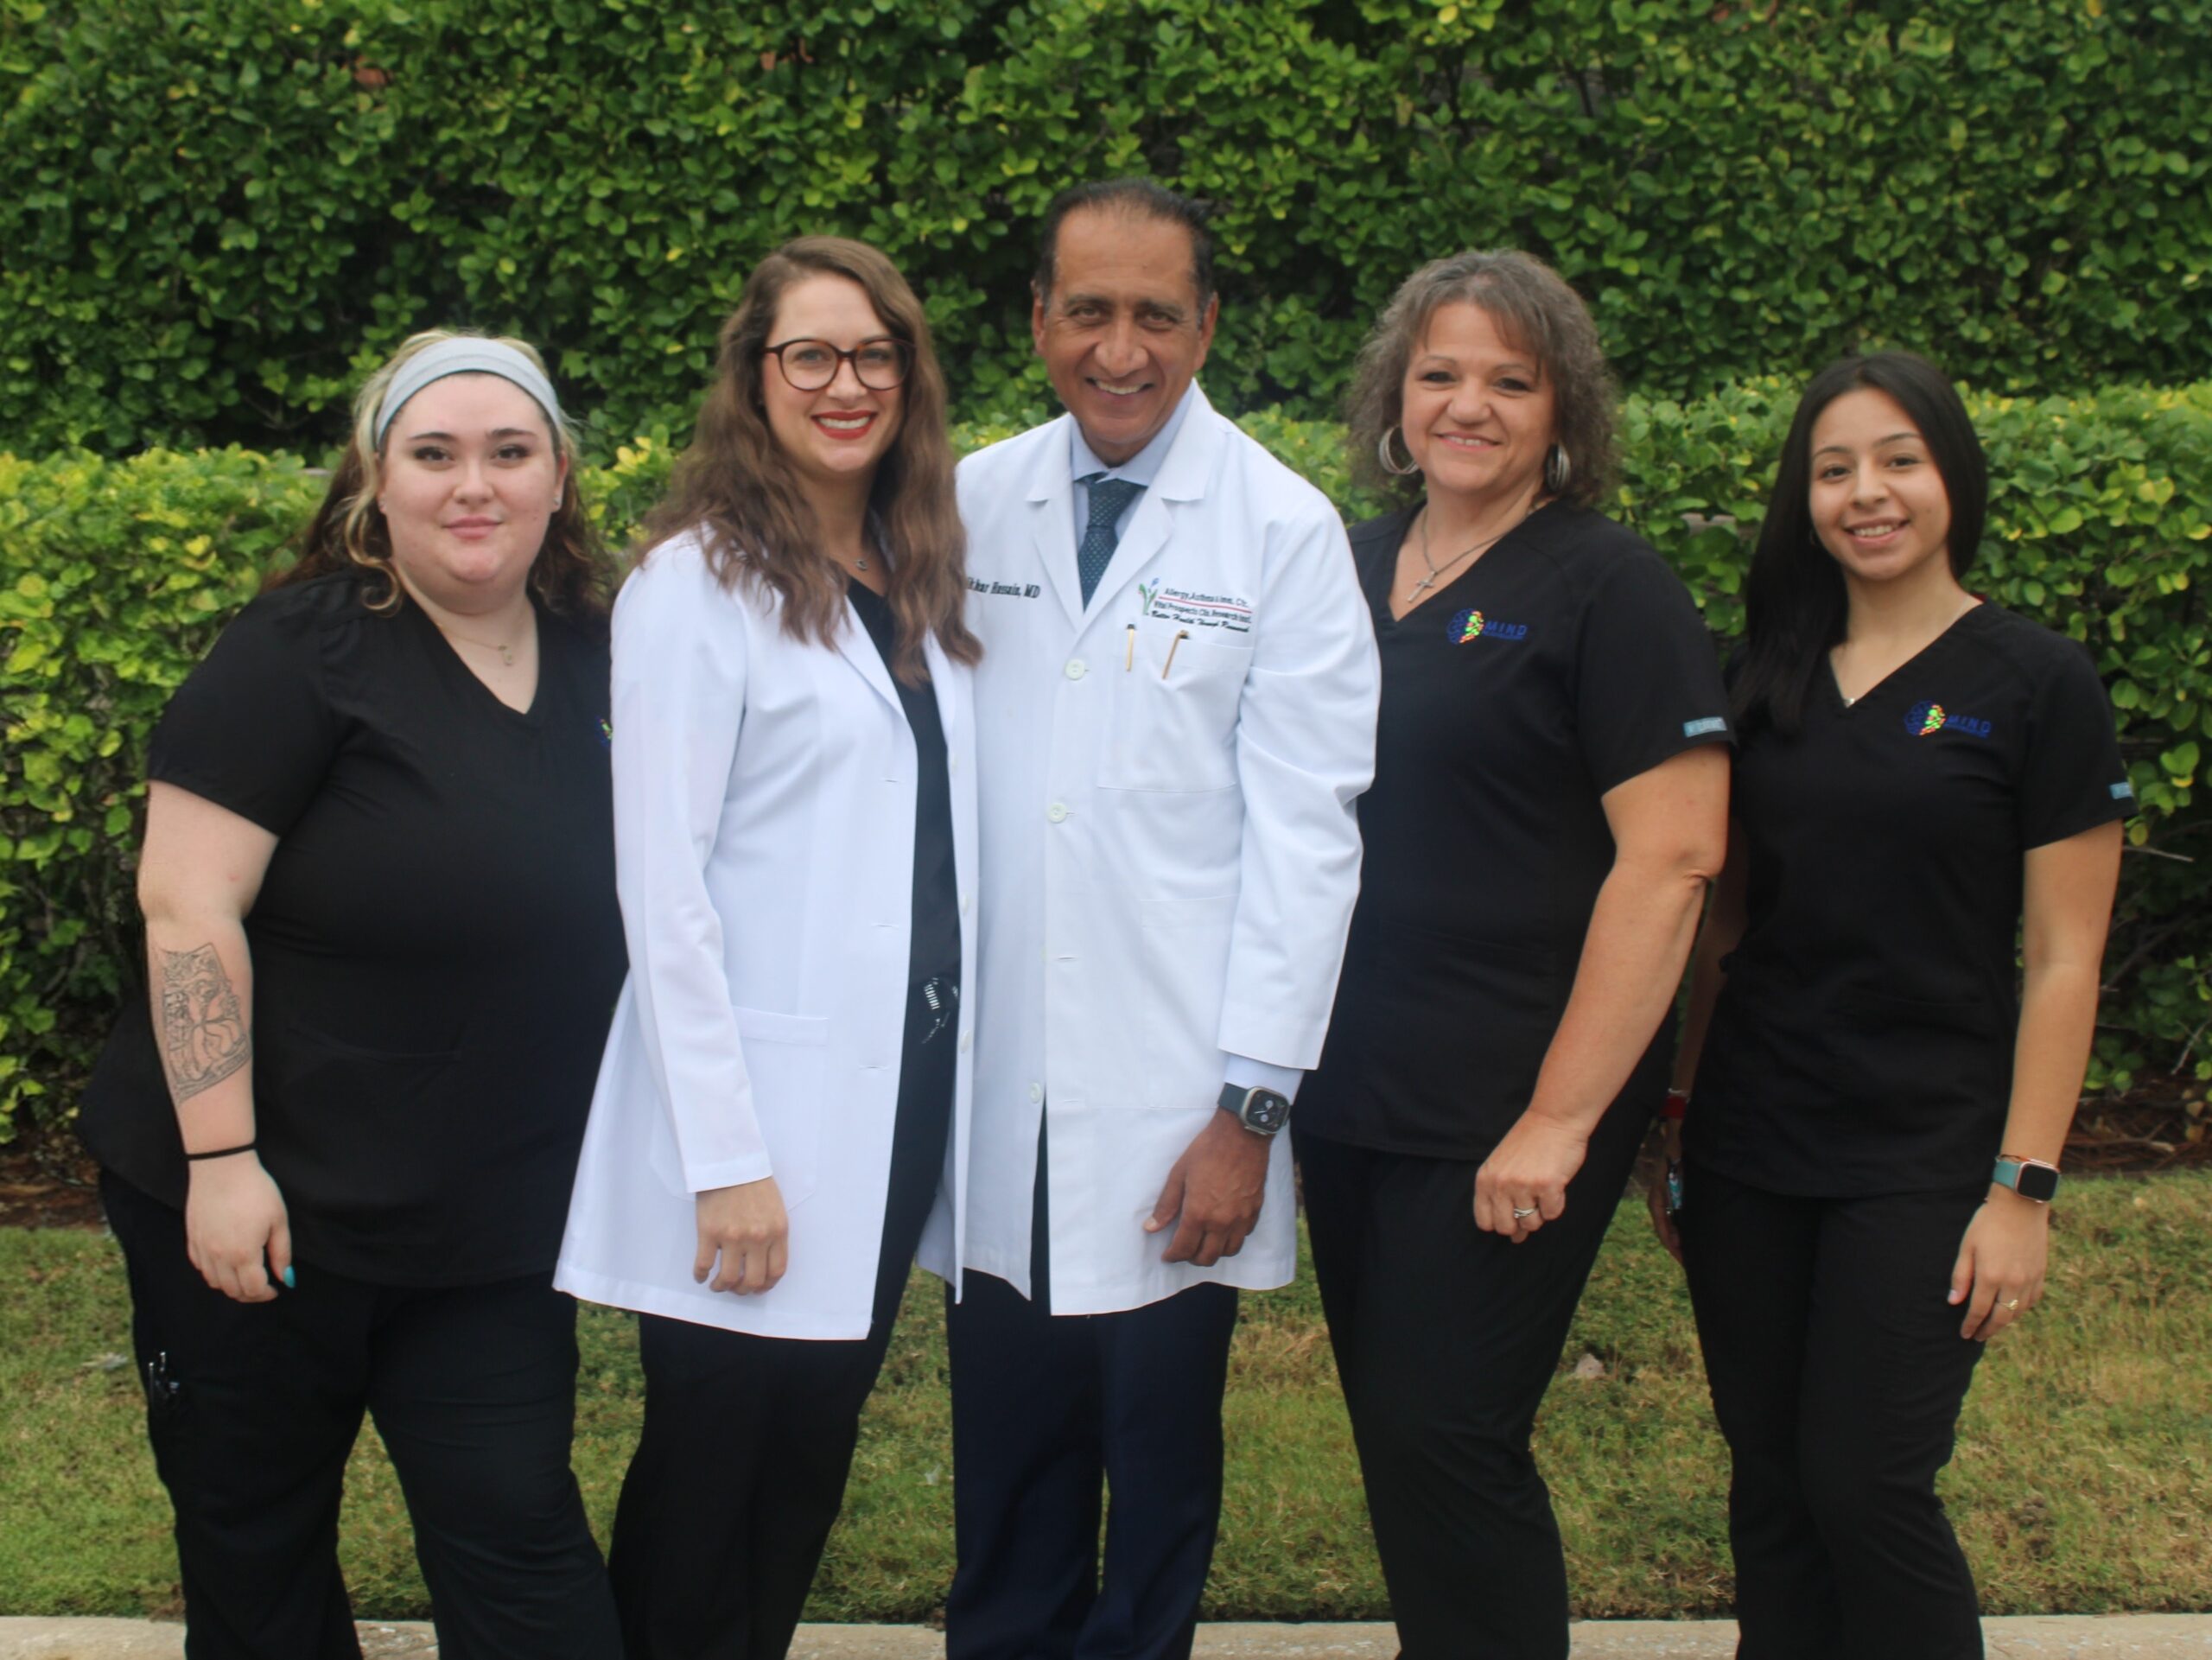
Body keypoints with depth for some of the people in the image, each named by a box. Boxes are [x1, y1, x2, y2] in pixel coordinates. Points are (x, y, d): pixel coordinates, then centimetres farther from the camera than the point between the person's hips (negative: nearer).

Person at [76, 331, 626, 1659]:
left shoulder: (593, 654, 5)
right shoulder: (304, 652, -13)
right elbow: (188, 906, -16)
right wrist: (220, 1158, -20)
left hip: (491, 1228, 4)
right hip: (267, 1206, -4)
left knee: (520, 1541, 4)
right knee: (256, 1545, 12)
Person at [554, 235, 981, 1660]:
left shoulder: (917, 581, 12)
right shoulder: (701, 581, -8)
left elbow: (940, 843, 13)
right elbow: (662, 882, -13)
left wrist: (953, 1083, 5)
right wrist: (724, 1160, -17)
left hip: (902, 1099, 6)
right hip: (761, 1119, -6)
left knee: (812, 1463, 15)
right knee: (707, 1484, 5)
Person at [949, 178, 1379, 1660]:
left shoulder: (1285, 531, -5)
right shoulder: (972, 505, 4)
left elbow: (1306, 833, -7)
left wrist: (1251, 1106, -10)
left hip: (1175, 1103, -3)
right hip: (996, 1091, 3)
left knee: (1160, 1468, 9)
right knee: (1007, 1468, 13)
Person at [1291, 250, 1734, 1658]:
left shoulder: (1607, 585, -8)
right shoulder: (1350, 569, 10)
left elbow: (1671, 859, -14)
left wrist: (1563, 1118, -18)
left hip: (1506, 1112, -6)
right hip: (1349, 1092, 6)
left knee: (1447, 1437, -4)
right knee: (1390, 1429, 13)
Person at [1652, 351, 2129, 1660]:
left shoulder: (2037, 684, -5)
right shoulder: (1773, 680, 9)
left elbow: (2064, 961, -6)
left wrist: (2023, 1187, -11)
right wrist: (1675, 1126, 11)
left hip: (1922, 1159, -4)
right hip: (1750, 1152, 5)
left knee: (1868, 1491, -6)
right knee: (1772, 1492, 9)